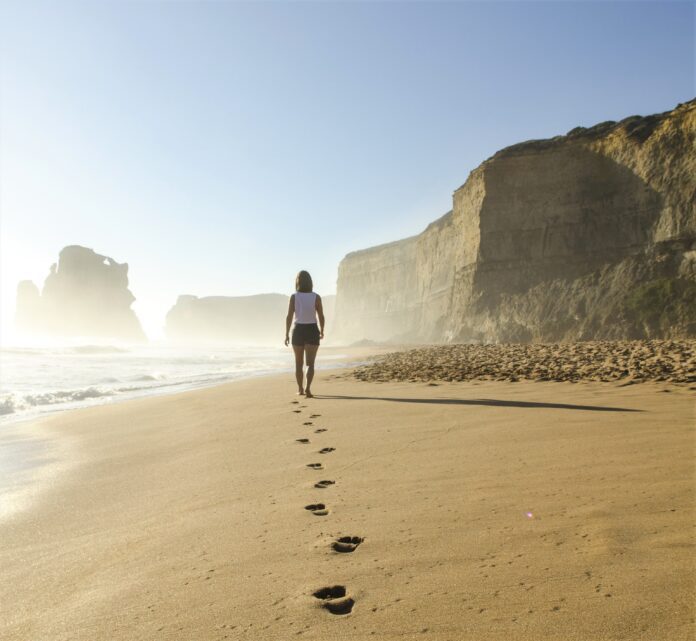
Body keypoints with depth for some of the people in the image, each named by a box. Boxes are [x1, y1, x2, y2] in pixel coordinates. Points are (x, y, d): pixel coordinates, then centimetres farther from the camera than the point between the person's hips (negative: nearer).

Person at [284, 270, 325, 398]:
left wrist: (287, 334, 0)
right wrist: (322, 331, 16)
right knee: (310, 363, -2)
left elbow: (289, 317, -9)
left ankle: (300, 389, 25)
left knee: (299, 363, 16)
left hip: (298, 331, 1)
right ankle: (307, 388, -23)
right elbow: (321, 317, -1)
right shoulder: (316, 297, -5)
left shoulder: (294, 297, -6)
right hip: (312, 331, -1)